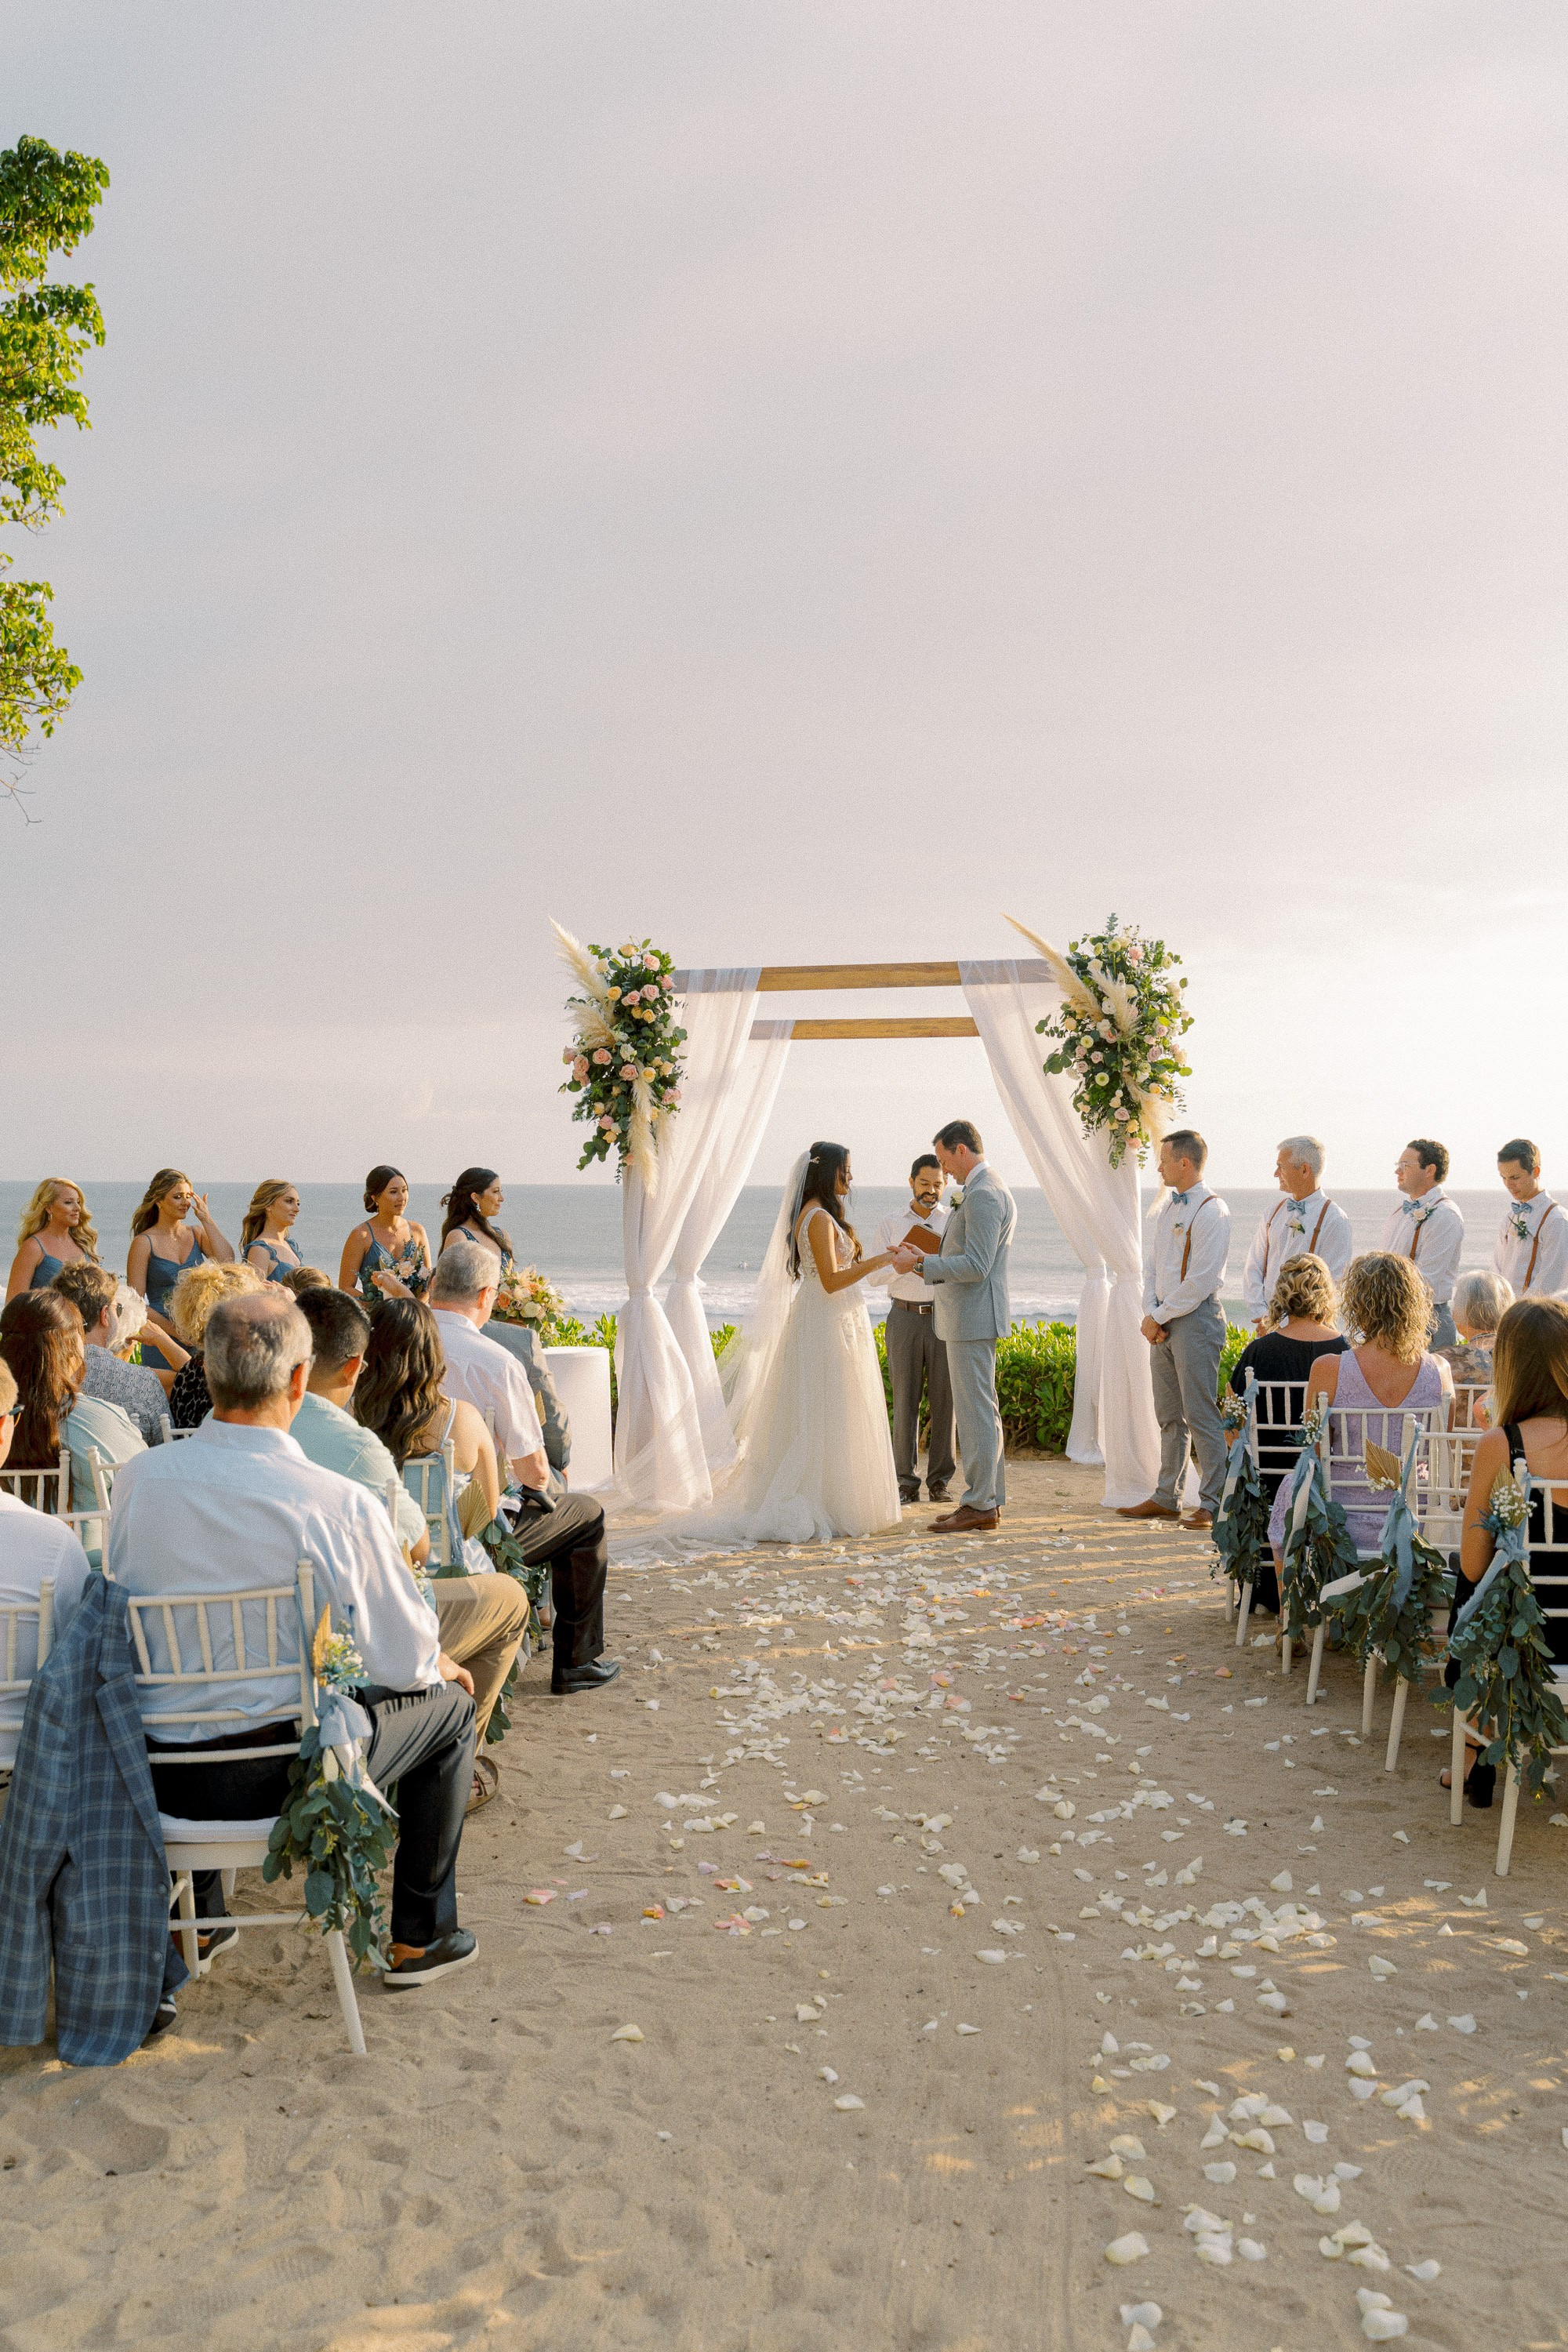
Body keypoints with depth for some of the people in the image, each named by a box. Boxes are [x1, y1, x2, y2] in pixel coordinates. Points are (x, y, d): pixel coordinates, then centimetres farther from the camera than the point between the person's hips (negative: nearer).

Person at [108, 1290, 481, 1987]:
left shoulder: (136, 1478, -9)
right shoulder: (340, 1504, -22)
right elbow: (407, 1659, -12)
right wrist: (446, 1668, 12)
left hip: (156, 1771, 5)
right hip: (283, 1772, -5)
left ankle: (196, 1921, 51)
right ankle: (419, 1937, 28)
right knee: (450, 1703, 19)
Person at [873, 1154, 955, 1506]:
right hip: (904, 1316, 0)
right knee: (905, 1400, 0)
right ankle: (907, 1480, 6)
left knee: (943, 1399, 0)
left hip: (943, 1315, 0)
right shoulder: (890, 1223, 9)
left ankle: (939, 1479, 8)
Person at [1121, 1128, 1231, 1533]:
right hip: (1162, 1320, 8)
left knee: (1201, 1415, -5)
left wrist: (1160, 1317, -11)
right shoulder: (1168, 1207, 14)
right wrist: (1151, 1312, 2)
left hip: (1195, 1318, -8)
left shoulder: (1212, 1211, -12)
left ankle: (1213, 1504, 1)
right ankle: (1167, 1498, 19)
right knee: (1169, 1415, 12)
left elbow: (1200, 1281, -17)